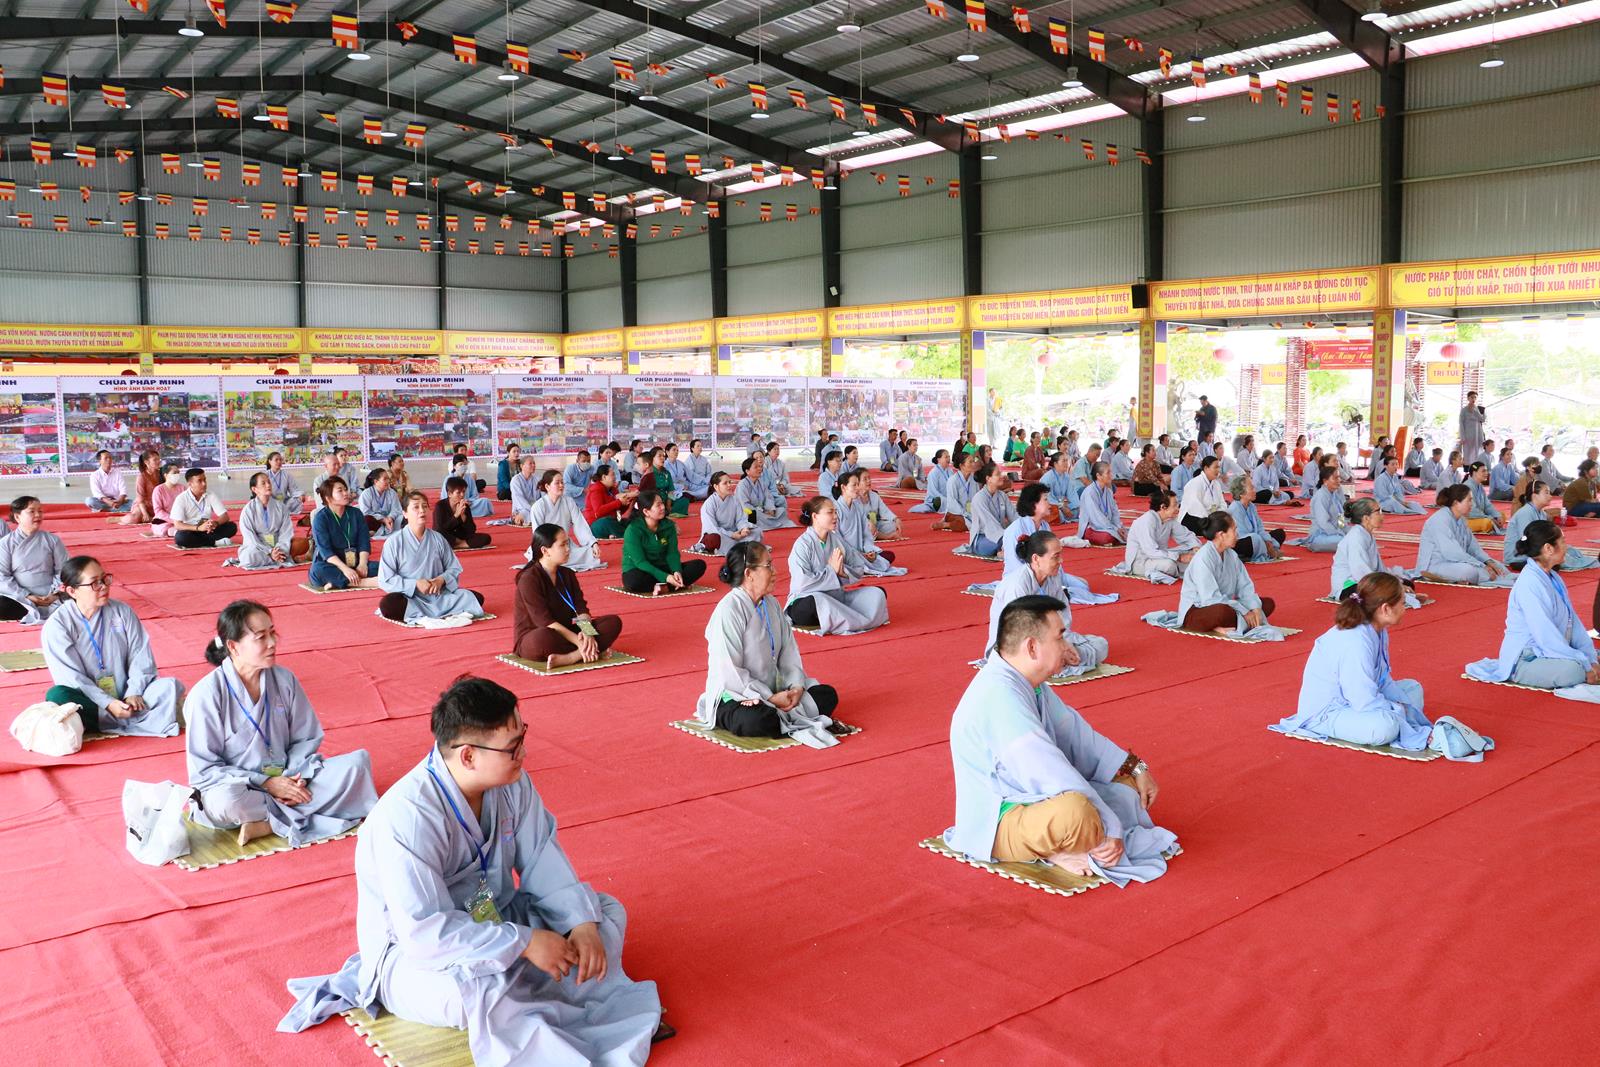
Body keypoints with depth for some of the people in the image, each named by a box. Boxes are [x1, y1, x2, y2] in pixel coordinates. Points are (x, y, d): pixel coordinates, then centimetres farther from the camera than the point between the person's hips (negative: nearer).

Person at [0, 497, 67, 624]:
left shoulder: (52, 540, 5)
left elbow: (63, 570, 5)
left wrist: (55, 594, -11)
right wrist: (26, 596, -14)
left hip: (50, 599, 1)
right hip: (19, 599, -1)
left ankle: (33, 615, -20)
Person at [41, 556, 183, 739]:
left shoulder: (122, 611, 1)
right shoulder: (57, 624, -9)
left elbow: (141, 656, 0)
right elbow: (71, 677, -14)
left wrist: (134, 693, -15)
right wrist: (108, 704, -23)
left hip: (125, 697, 2)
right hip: (90, 700, -2)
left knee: (171, 686, -19)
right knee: (57, 696, -34)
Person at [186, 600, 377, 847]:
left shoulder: (284, 679, 0)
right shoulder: (207, 694, -13)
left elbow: (307, 738, 8)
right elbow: (204, 769, -11)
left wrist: (297, 776, -12)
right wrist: (266, 784, -18)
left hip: (286, 781, 5)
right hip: (238, 788, -5)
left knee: (359, 760, -15)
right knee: (226, 799, -40)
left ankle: (268, 822, -17)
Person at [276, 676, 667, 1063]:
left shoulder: (510, 782, -10)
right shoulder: (408, 816, -32)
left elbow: (543, 861, -4)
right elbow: (424, 932, -33)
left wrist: (583, 923, -20)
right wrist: (524, 942, -31)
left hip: (493, 920, 7)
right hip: (412, 951, -7)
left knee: (607, 910, -1)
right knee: (473, 993, -39)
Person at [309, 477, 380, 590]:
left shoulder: (356, 513, 8)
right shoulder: (320, 518, -6)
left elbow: (364, 542, 2)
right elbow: (325, 550, -16)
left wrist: (362, 564, -18)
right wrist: (345, 569, -30)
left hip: (354, 564, 4)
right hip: (331, 565, -3)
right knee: (319, 570, -38)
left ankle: (338, 582, -32)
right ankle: (369, 582, -42)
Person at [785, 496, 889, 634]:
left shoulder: (837, 540, 7)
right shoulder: (803, 545, -12)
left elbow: (858, 572, 8)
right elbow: (802, 584, -22)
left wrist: (842, 571, -14)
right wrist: (832, 570, -15)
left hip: (836, 598, 7)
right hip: (806, 603, -7)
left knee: (876, 593, -6)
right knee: (817, 601, -41)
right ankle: (862, 622, -21)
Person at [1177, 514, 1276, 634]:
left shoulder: (1231, 555, 8)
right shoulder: (1203, 558, -19)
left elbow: (1245, 587, 6)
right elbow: (1210, 598, -25)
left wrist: (1255, 608, -13)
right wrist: (1243, 612, -21)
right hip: (1195, 612, -10)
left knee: (1268, 603, 4)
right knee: (1223, 611, -42)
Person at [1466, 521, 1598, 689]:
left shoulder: (1553, 578, 9)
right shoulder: (1530, 584, -20)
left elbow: (1573, 621, 8)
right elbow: (1546, 636, -24)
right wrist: (1584, 664, -21)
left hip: (1546, 653, 9)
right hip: (1524, 661, -9)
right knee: (1573, 670, -32)